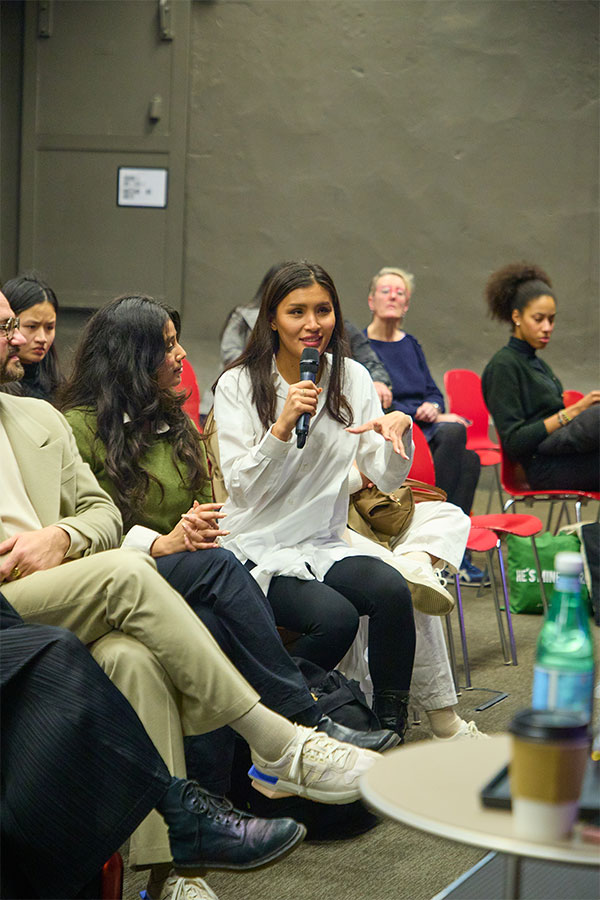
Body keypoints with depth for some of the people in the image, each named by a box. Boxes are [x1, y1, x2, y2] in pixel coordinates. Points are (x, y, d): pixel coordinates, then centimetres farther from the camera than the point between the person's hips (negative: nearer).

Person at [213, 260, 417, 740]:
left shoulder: (352, 378, 7)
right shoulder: (239, 385, -4)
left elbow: (386, 478, 3)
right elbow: (242, 488, -10)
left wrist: (400, 428, -17)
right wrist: (282, 427, -23)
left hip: (325, 546, 4)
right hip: (258, 551, -4)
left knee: (392, 589, -28)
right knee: (336, 616, -30)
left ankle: (390, 728, -14)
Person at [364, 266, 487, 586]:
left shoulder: (411, 345, 22)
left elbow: (434, 392, 21)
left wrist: (432, 407, -4)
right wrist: (430, 418, -12)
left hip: (425, 431, 6)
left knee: (469, 461, -28)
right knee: (453, 432, -33)